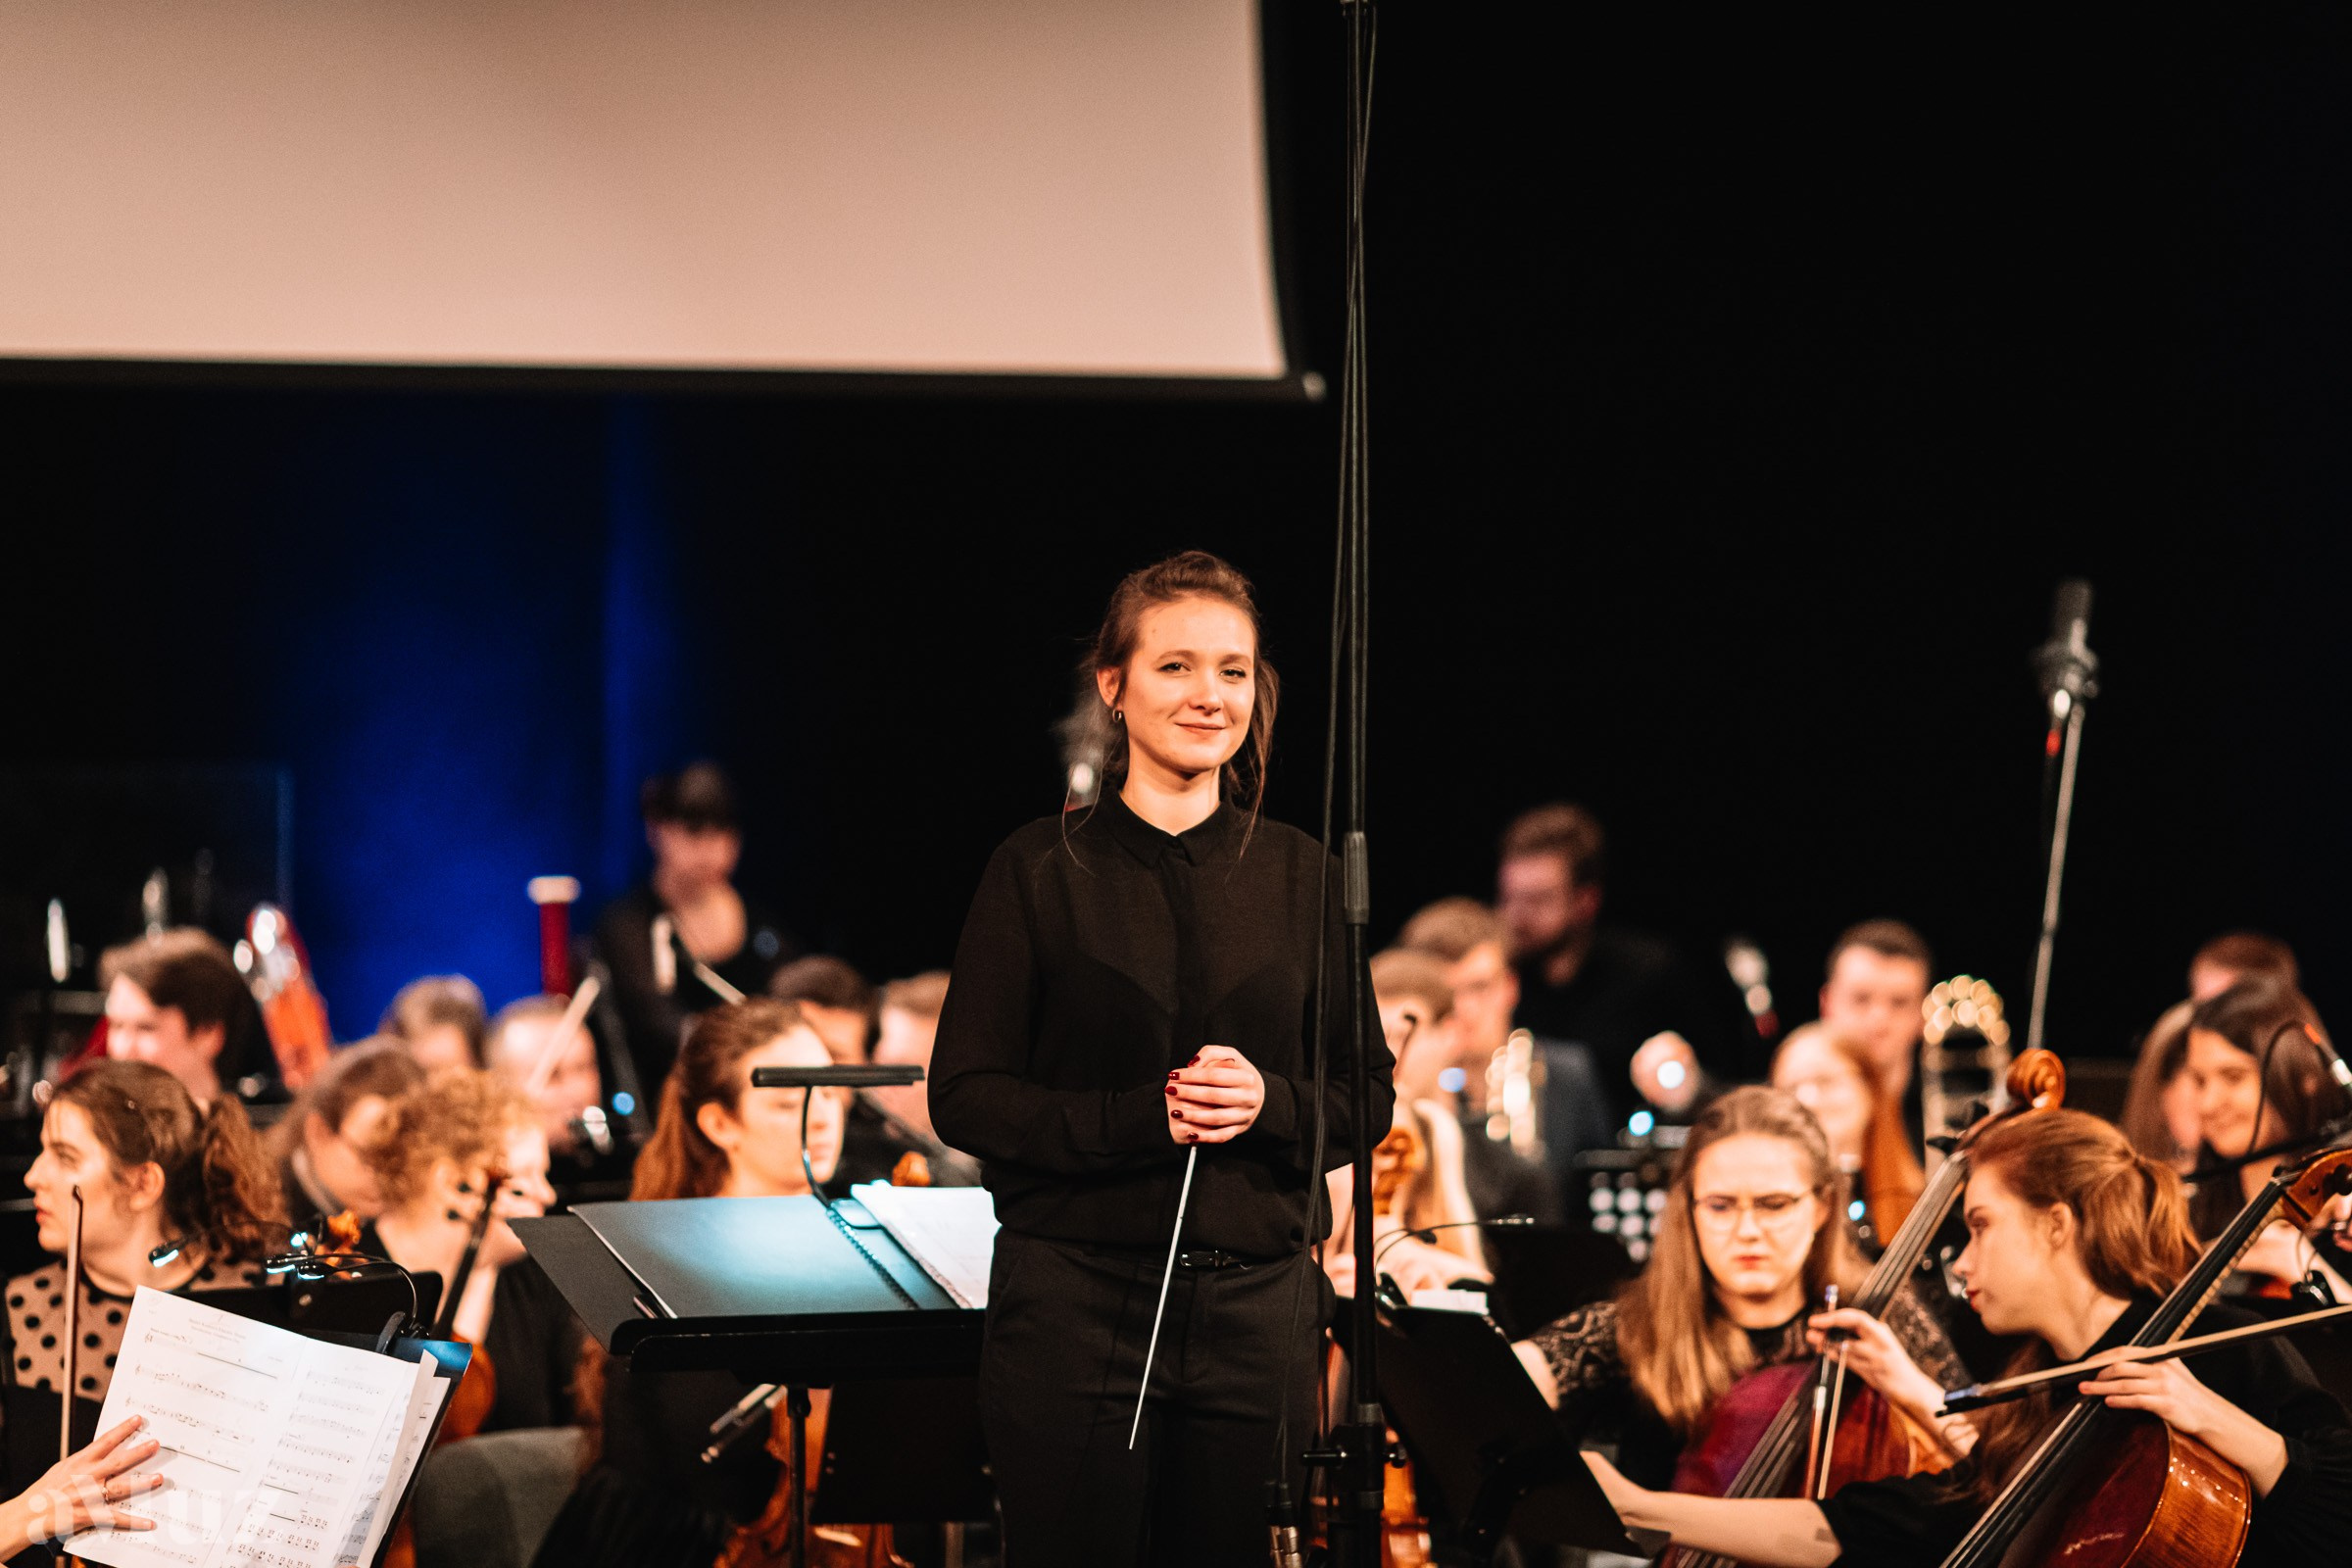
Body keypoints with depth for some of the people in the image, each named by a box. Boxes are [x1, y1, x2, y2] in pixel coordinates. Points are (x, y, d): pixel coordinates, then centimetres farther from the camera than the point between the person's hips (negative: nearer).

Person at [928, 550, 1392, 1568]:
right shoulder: (1042, 871, 1)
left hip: (1257, 1304, 2)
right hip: (1074, 1302, -2)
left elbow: (1366, 1095, 10)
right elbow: (964, 1099, -2)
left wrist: (1270, 1102, -12)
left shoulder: (1297, 875, 8)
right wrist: (1137, 1116, -16)